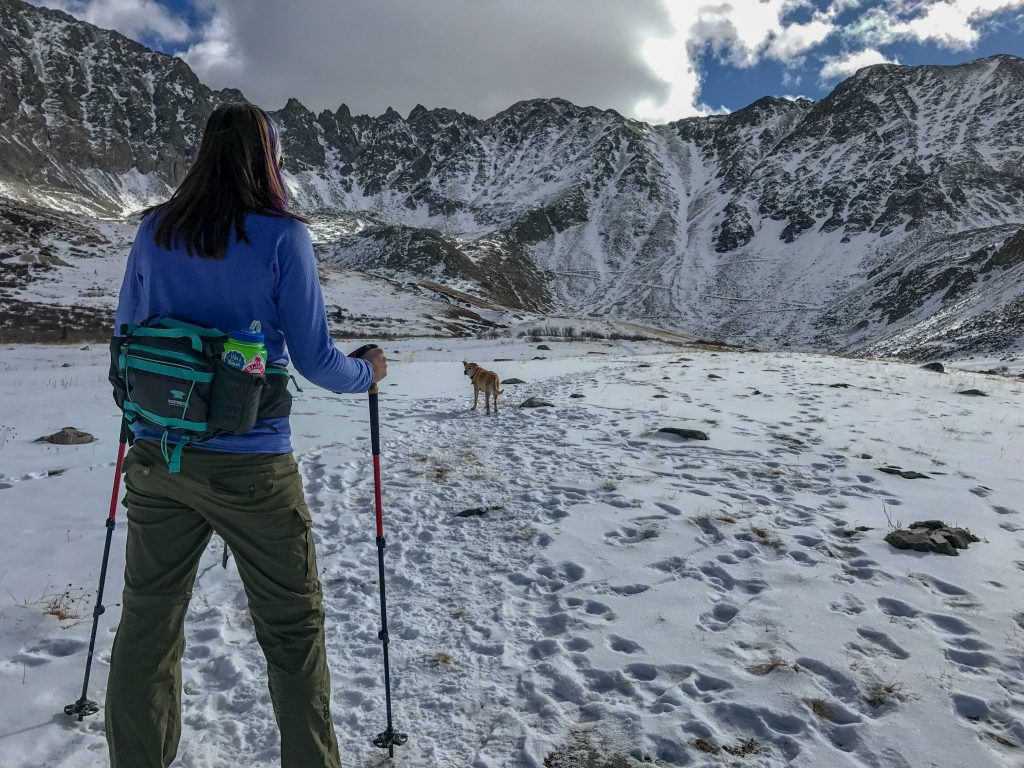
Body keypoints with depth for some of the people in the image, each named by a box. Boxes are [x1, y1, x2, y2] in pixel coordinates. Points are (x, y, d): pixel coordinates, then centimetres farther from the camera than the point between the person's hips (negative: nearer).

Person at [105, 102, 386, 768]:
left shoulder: (155, 229, 3)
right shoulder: (282, 236, -11)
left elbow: (124, 334, 13)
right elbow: (315, 358, -11)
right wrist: (368, 373, 9)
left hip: (156, 459, 5)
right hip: (251, 468, -4)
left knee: (148, 624, 19)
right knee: (293, 627, 12)